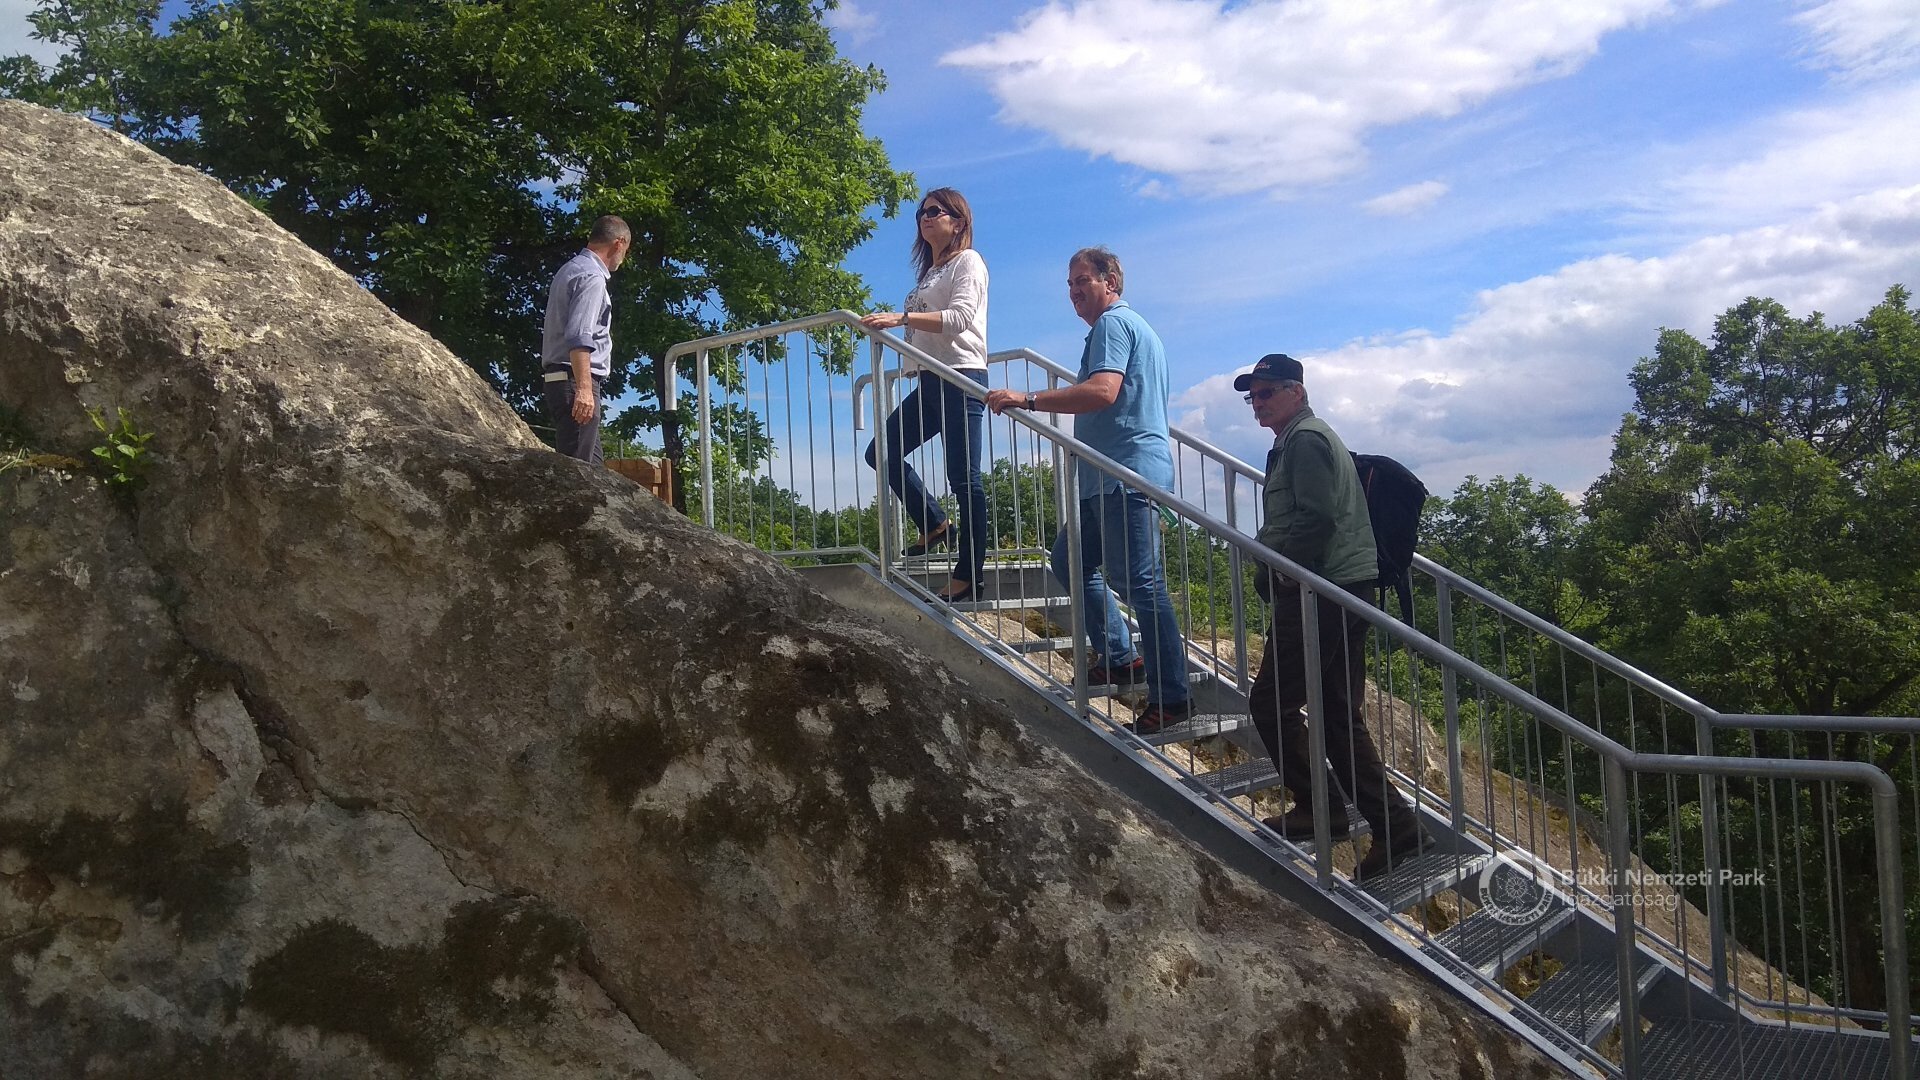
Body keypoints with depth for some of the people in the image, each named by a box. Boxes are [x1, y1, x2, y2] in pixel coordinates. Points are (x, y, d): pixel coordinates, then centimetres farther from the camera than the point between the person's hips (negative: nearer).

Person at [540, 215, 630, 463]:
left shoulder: (571, 269, 22)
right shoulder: (592, 277, -10)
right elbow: (579, 337, -21)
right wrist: (584, 388, -28)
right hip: (576, 380, -10)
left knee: (591, 464, 9)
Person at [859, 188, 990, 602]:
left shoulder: (968, 261, 0)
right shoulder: (929, 271, 24)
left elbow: (959, 317, -17)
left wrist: (901, 318, -24)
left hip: (961, 379, -9)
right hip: (930, 381, 9)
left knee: (963, 476, -9)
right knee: (883, 452, 4)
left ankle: (969, 575, -6)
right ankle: (935, 524, 15)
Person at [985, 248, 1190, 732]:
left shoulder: (1113, 323, -8)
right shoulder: (1135, 326, 26)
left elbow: (1103, 391, -25)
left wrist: (1028, 399, -26)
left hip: (1126, 474, -11)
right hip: (1113, 477, 11)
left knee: (1141, 583, -10)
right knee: (1071, 561, 16)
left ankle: (1171, 697, -7)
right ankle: (1119, 657, 19)